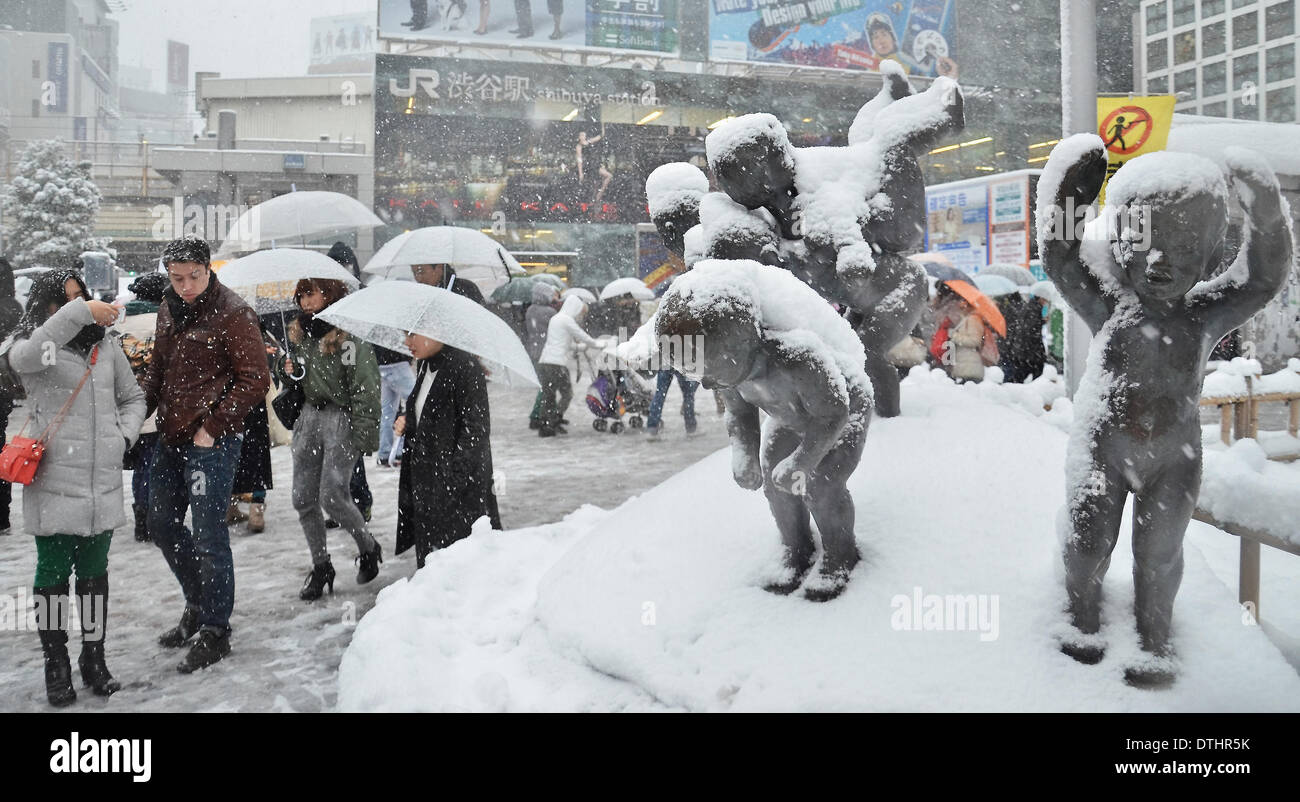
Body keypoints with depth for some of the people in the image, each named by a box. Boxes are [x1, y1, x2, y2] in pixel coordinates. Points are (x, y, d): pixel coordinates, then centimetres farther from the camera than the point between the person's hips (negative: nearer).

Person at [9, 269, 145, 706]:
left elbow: (133, 398, 19)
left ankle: (94, 661, 26)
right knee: (53, 572, 5)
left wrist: (125, 436, 0)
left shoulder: (106, 346, 9)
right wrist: (81, 313, -35)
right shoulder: (32, 346, -2)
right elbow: (24, 357, -28)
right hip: (54, 484, -3)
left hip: (102, 483, 4)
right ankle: (56, 666, 19)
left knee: (94, 572, 13)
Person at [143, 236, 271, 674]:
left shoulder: (232, 313, -13)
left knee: (208, 535, -4)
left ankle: (215, 630, 9)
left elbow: (256, 380, -15)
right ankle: (197, 605, 36)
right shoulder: (169, 309, 11)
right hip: (170, 438, 8)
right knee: (163, 526, 17)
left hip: (211, 442, -8)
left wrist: (212, 427, -17)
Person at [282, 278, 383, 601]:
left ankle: (369, 550, 13)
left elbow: (365, 385, -15)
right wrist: (288, 369, 6)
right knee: (303, 499, 4)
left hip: (342, 417, -8)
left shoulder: (350, 334, -12)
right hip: (309, 415, 8)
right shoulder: (301, 332, 13)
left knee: (332, 495, -12)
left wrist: (364, 433, -19)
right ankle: (321, 567, 18)